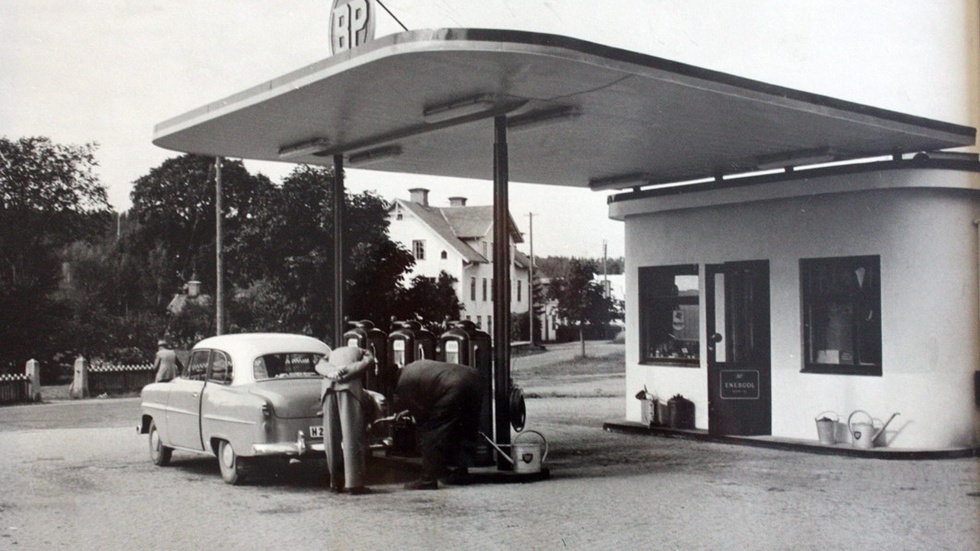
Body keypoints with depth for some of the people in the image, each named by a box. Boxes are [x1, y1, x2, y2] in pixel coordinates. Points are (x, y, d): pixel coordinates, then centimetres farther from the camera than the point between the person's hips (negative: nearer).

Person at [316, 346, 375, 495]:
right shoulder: (363, 353, 30)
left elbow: (320, 365, 14)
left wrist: (332, 373, -4)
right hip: (350, 386, -3)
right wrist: (347, 371, -6)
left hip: (328, 386, 3)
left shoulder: (333, 353, 37)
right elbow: (368, 362, 4)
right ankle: (354, 483, -13)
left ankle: (337, 483, 8)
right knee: (352, 436, -7)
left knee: (332, 438, 8)